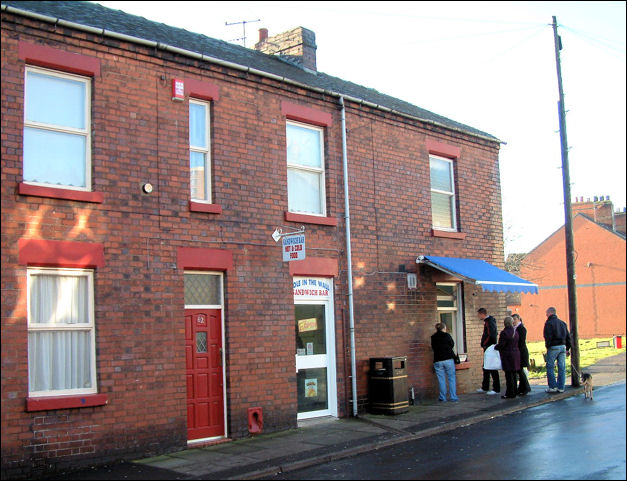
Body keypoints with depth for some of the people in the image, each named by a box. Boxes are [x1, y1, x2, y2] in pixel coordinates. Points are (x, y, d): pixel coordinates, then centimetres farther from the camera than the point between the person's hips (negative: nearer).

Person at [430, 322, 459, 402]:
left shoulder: (433, 338, 2)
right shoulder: (447, 335, -4)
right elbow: (452, 344, 8)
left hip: (438, 361, 2)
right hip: (448, 359, -2)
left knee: (441, 380, 6)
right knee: (451, 378, 5)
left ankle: (442, 397, 7)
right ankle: (453, 397, 2)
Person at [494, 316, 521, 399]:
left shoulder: (504, 333, -17)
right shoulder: (515, 332, 8)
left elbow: (501, 345, -18)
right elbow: (516, 343, 14)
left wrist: (495, 347, 3)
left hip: (508, 355, -8)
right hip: (516, 354, 8)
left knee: (509, 376, -3)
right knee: (513, 375, 13)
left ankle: (510, 394, 0)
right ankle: (514, 392, 19)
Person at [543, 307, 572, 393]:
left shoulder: (549, 323, -7)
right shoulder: (562, 323, 13)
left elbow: (548, 337, -15)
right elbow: (568, 336, 15)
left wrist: (547, 346, -6)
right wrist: (567, 348, 17)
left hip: (553, 347, -6)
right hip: (563, 346, 6)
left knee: (550, 367, 2)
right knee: (562, 368, 6)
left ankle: (553, 387, -2)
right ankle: (561, 387, 7)